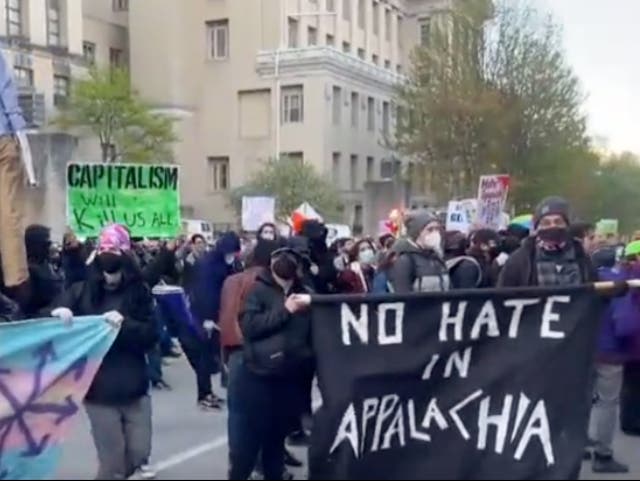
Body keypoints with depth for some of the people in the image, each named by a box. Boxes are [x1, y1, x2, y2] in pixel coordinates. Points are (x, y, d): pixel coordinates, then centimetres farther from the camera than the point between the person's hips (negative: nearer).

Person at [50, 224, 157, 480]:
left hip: (133, 388, 1)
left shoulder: (139, 292, 0)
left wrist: (125, 323, -23)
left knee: (139, 452, 8)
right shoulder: (82, 291, 0)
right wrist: (58, 313, -24)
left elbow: (150, 336, -5)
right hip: (98, 391, -1)